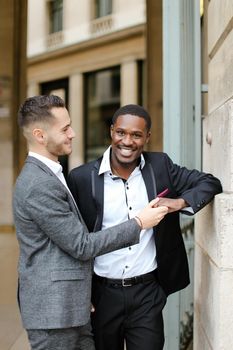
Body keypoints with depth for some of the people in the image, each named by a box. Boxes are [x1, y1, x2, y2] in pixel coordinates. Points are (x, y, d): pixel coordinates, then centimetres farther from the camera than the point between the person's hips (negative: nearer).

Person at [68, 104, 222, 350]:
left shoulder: (160, 166, -1)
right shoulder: (82, 178, -6)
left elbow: (210, 182, 5)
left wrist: (180, 202, -14)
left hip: (147, 293, 1)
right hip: (102, 293, 0)